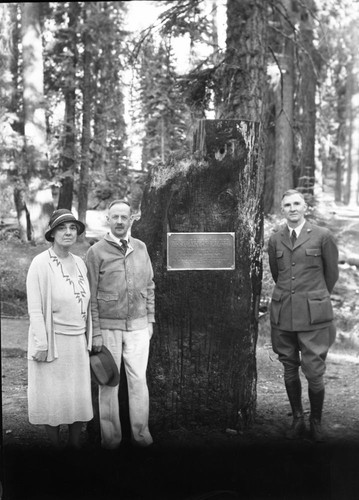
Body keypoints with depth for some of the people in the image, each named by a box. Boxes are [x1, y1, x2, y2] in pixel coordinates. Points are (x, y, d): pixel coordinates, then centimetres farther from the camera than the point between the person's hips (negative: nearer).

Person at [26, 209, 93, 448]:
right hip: (52, 340, -5)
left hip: (78, 342, 6)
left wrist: (89, 338, 11)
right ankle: (55, 447, 22)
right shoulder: (41, 263, -12)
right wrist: (41, 345, -14)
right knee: (53, 398, 6)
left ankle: (76, 445, 24)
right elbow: (35, 308, -13)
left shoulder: (79, 263, 6)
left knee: (80, 395, 10)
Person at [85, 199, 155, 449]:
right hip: (108, 326, -3)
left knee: (138, 379, 4)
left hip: (138, 326, 3)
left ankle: (141, 431, 16)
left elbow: (149, 286, 13)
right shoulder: (96, 251, -7)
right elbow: (91, 295, -6)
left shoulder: (141, 248, 5)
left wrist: (150, 320, 9)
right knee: (109, 381, 4)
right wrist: (95, 333, -9)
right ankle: (110, 435, 16)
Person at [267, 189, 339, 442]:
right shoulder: (275, 240, 7)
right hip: (283, 314, 3)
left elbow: (332, 274, 9)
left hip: (313, 315, -3)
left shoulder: (323, 236, -1)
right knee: (290, 370, 10)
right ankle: (297, 419, 26)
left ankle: (316, 421, 18)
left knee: (314, 373, -3)